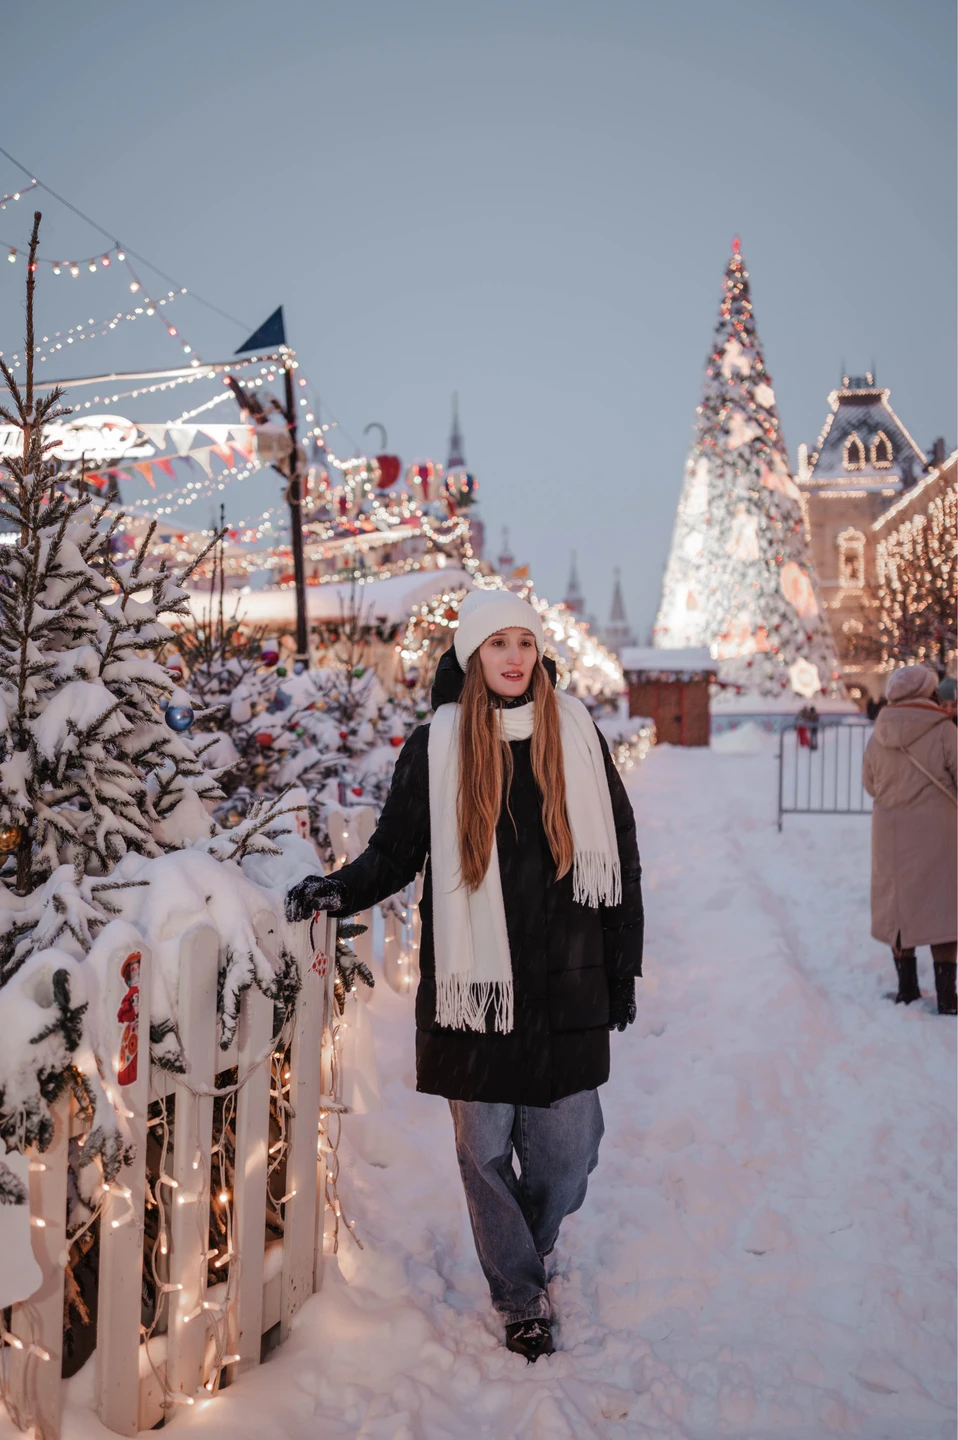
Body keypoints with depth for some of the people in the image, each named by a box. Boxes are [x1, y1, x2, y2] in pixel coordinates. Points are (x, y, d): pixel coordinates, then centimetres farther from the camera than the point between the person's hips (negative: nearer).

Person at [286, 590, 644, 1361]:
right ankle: (521, 1298, 28)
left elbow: (620, 856, 8)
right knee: (485, 1149, 6)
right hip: (474, 986, 0)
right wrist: (338, 889, -14)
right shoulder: (435, 748, 1)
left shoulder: (577, 734, 3)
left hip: (567, 986, 1)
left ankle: (532, 1252, 37)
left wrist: (625, 967, 8)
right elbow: (396, 854, 6)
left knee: (566, 1147, 6)